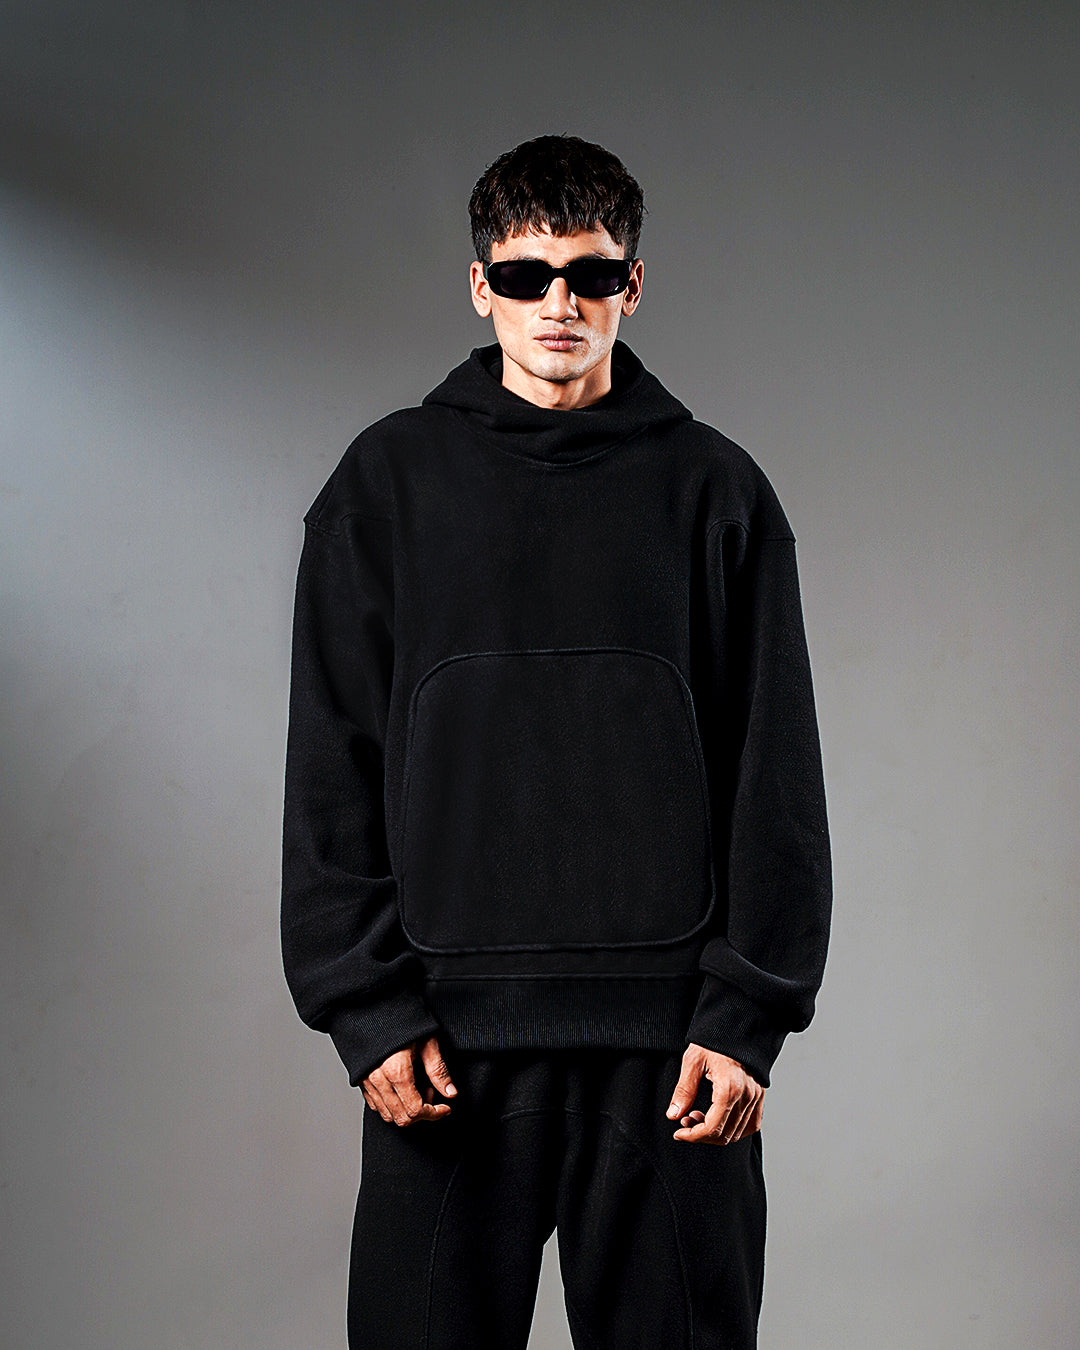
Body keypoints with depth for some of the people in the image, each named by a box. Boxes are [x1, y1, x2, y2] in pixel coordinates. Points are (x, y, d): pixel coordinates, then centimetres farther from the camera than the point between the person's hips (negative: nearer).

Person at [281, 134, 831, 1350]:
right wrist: (368, 1007, -5)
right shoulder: (388, 483, 6)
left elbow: (776, 779, 3)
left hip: (667, 1025, 0)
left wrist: (750, 1011, -5)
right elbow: (332, 773, 4)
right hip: (448, 1026, 0)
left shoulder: (713, 488, 5)